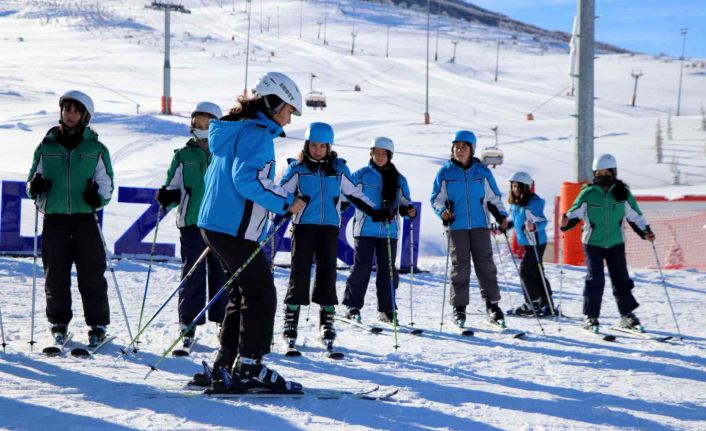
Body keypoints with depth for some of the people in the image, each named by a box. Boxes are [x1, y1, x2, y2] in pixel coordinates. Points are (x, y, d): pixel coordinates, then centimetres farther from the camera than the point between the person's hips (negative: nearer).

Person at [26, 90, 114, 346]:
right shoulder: (46, 148, 12)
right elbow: (32, 183, 15)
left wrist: (98, 196, -15)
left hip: (85, 218, -1)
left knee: (91, 272, -3)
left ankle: (98, 324, 5)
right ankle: (58, 323, 15)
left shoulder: (96, 150, 8)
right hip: (54, 218, 2)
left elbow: (106, 185, 7)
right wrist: (35, 187, -8)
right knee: (55, 273, 2)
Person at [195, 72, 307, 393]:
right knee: (261, 294, -3)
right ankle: (249, 366, -1)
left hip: (214, 225, 10)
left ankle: (226, 365, 15)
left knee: (245, 293, 15)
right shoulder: (257, 133, -12)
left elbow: (213, 176, 24)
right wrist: (286, 202, -18)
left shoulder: (233, 130, 18)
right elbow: (247, 178, -25)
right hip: (236, 229, -10)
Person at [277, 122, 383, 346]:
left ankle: (327, 319, 7)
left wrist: (374, 212, 11)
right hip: (303, 225, -2)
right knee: (300, 271, -5)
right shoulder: (297, 168, 2)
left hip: (330, 226, 2)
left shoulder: (338, 168, 8)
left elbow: (354, 194, 16)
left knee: (327, 271, 0)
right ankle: (291, 318, 0)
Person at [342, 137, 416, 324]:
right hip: (365, 229, -2)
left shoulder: (399, 179, 11)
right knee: (361, 267, -4)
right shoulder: (361, 175, 3)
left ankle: (387, 309, 10)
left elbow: (404, 202, 16)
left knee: (388, 270, 3)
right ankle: (352, 306, 4)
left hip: (389, 231, 3)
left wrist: (410, 210, -5)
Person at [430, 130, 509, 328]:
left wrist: (501, 216, 0)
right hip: (456, 226, -1)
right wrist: (442, 211, -10)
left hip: (480, 225, 1)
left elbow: (493, 198, 13)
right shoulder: (445, 173, 4)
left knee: (485, 264, -1)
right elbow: (436, 198, 10)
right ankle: (459, 308, 7)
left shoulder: (482, 172, 7)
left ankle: (492, 306, 5)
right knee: (460, 267, 0)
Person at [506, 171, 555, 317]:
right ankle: (547, 305, 19)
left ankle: (532, 304, 3)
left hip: (536, 243, -9)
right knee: (535, 273, 12)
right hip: (525, 243, 9)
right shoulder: (514, 203, 8)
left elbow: (543, 221, -22)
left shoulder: (534, 202, -17)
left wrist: (534, 226, -40)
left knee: (526, 271, -7)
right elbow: (513, 221, 23)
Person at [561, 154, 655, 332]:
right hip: (593, 243, -2)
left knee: (621, 278, 6)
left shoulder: (623, 193, 1)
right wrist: (566, 223, -24)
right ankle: (590, 316, 2)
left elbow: (635, 216, 9)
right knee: (594, 279, -7)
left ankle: (627, 315, 15)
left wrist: (645, 232, -1)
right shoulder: (588, 194, -5)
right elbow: (575, 213, -5)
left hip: (615, 243, 2)